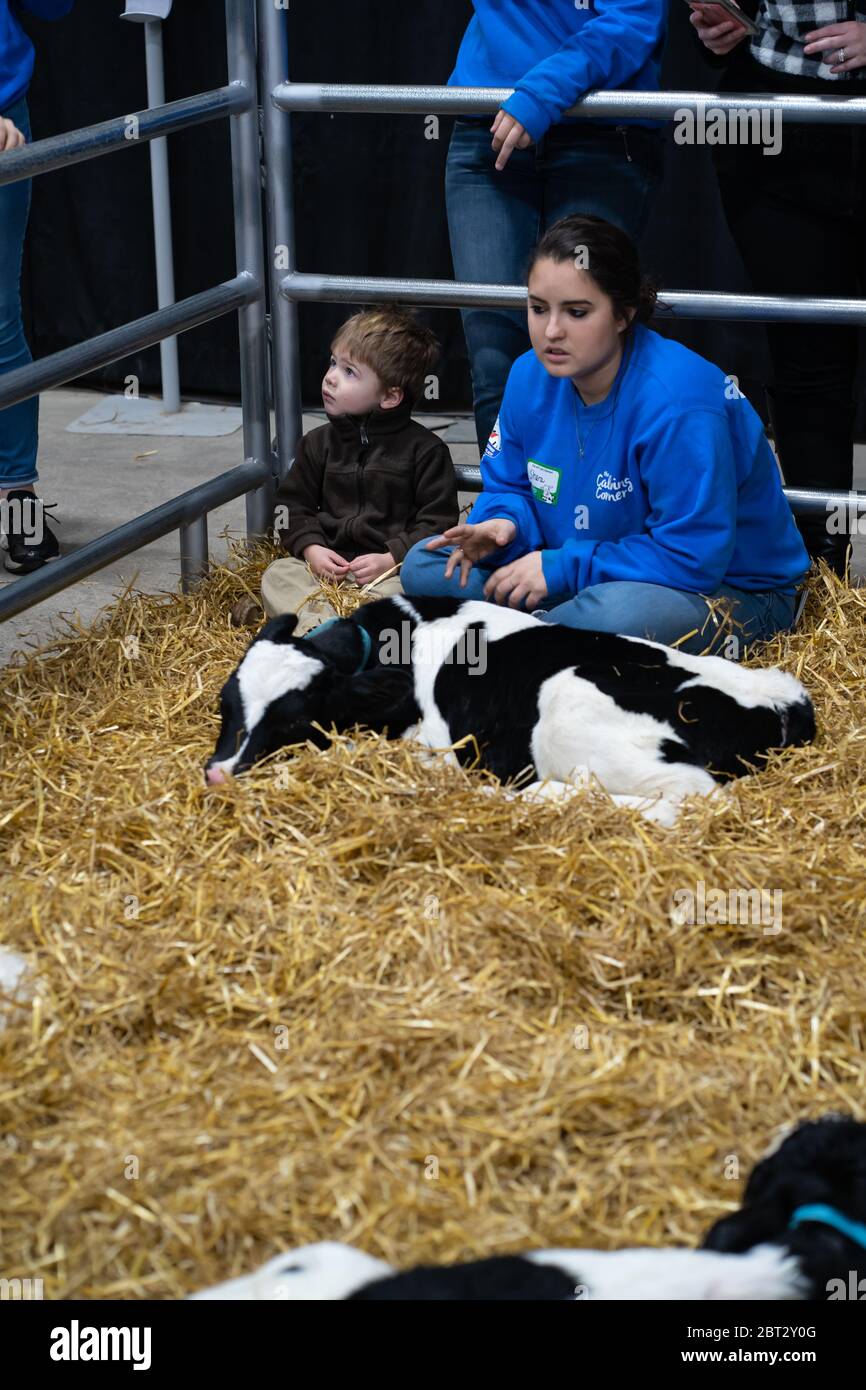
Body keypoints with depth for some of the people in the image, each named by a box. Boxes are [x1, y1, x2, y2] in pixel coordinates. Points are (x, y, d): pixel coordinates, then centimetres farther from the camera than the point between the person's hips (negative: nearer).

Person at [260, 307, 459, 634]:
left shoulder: (424, 448, 0)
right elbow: (293, 504, 16)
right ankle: (314, 622, -43)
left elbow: (438, 519, -3)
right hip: (327, 564, 4)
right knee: (278, 573, -20)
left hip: (393, 570, -4)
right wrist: (310, 548, -4)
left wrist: (393, 558, -15)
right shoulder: (319, 443, 14)